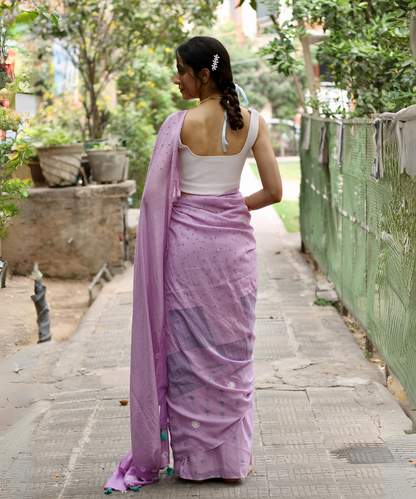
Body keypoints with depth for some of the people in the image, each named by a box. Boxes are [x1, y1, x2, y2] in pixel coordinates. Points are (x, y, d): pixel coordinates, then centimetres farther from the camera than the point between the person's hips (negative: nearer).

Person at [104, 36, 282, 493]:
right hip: (234, 239, 3)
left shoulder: (180, 124, -10)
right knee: (233, 350, 12)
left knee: (189, 350, 8)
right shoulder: (252, 122, -1)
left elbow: (156, 194, -9)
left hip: (187, 237, -3)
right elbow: (274, 191, -1)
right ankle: (233, 459, 18)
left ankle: (195, 460, 15)